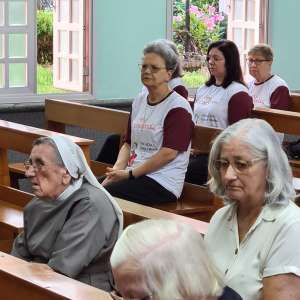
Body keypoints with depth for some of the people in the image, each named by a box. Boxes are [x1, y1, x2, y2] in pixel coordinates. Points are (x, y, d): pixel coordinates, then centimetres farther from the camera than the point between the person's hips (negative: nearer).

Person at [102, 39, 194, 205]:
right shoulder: (139, 100, 17)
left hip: (163, 182, -7)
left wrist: (130, 174, -14)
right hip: (133, 174, 7)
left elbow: (168, 153, -15)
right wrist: (117, 169, -3)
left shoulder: (178, 107, -7)